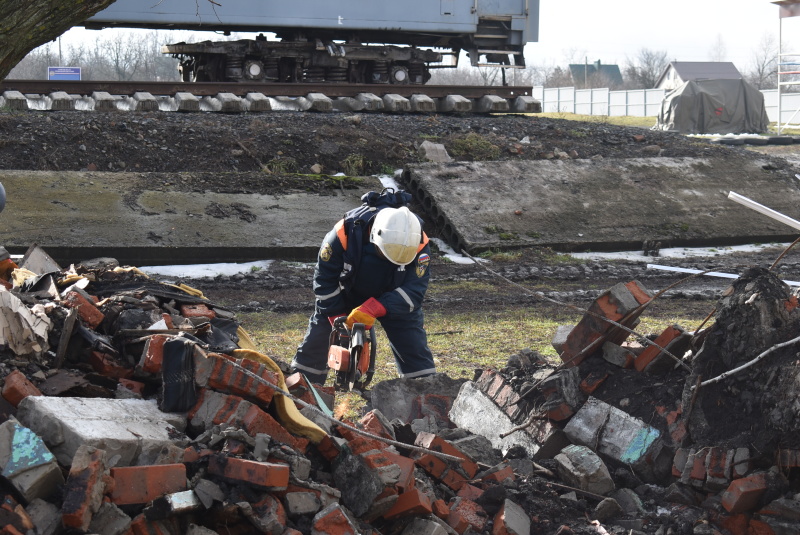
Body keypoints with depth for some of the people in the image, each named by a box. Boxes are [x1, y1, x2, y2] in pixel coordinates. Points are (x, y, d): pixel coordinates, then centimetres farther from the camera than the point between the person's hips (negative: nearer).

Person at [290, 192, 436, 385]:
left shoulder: (419, 244, -33)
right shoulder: (345, 233, -35)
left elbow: (414, 290, -34)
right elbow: (324, 278, -21)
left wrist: (373, 309, -45)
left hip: (394, 299, 0)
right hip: (345, 295, 0)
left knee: (414, 345, -8)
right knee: (316, 341, 3)